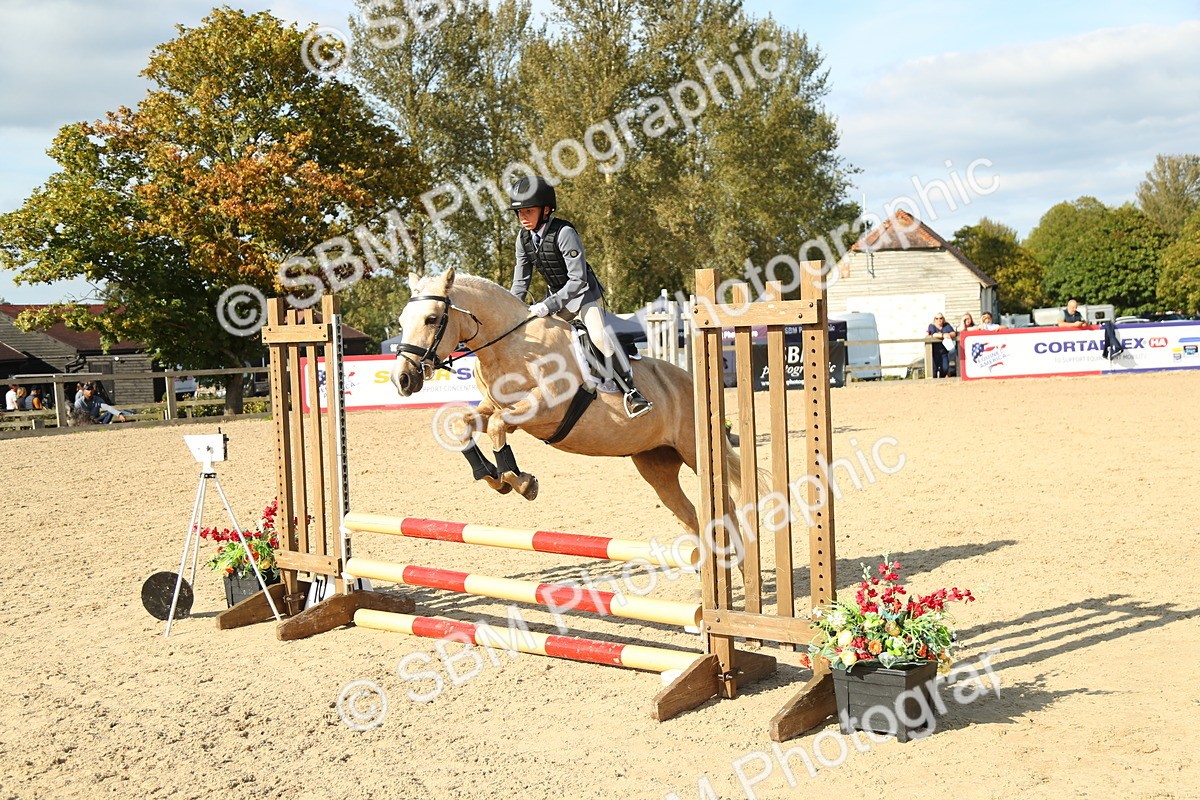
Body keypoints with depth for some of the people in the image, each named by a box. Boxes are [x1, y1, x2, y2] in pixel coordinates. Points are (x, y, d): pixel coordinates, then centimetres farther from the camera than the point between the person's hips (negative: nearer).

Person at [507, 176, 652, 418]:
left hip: (583, 293, -8)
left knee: (599, 336, -28)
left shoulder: (564, 233, -26)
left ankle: (630, 390, -24)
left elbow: (578, 280, -29)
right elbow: (520, 282, 5)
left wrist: (548, 306, -33)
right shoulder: (523, 239, -4)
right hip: (557, 296, 8)